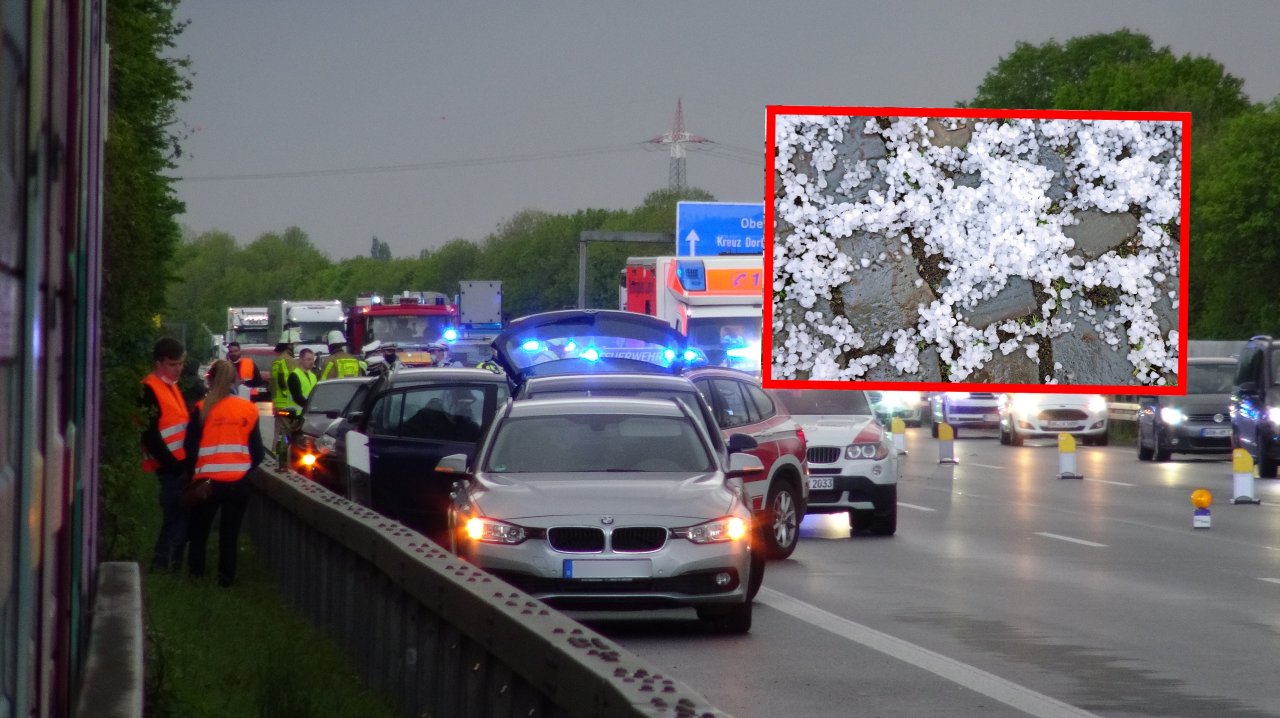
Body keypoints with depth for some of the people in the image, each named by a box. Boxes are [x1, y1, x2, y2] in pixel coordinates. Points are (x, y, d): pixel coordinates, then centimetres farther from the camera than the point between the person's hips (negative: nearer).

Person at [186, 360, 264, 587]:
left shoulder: (203, 409, -7)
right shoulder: (248, 410, 0)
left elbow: (191, 448, -4)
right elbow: (257, 451, 5)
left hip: (207, 480, -1)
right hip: (239, 482, 1)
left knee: (199, 533, 14)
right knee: (230, 534, 9)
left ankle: (195, 574, 15)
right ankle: (226, 579, 10)